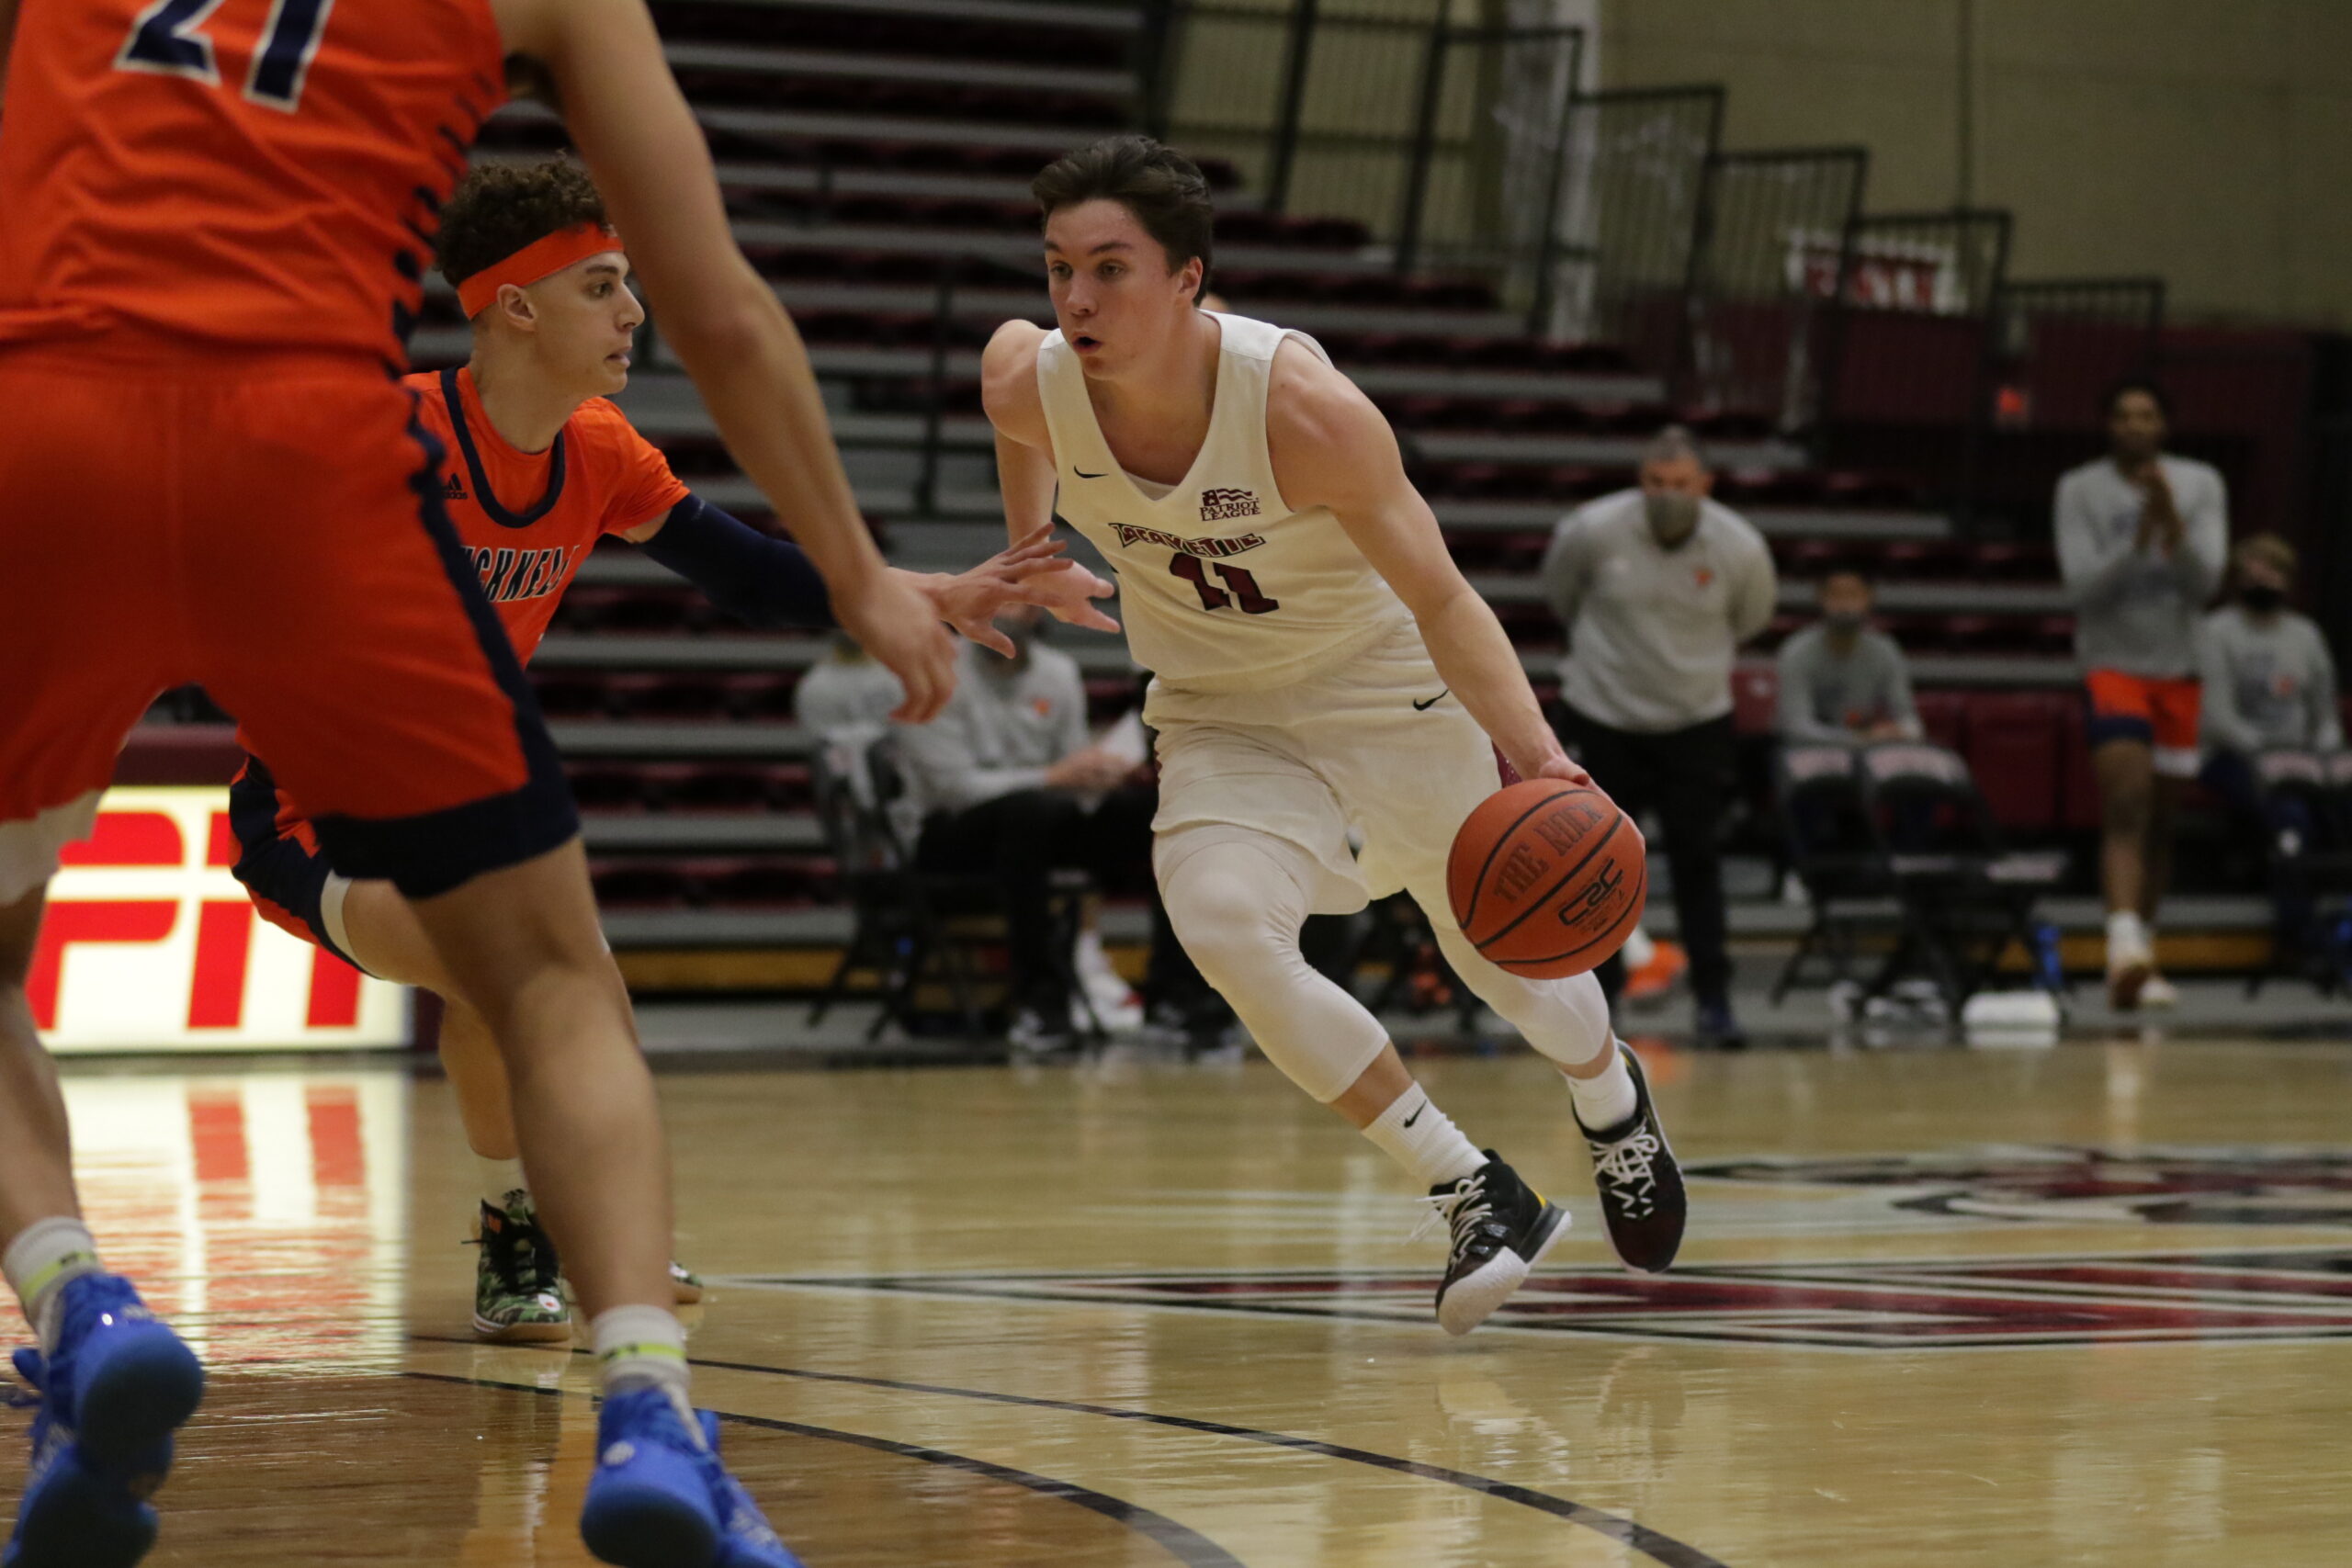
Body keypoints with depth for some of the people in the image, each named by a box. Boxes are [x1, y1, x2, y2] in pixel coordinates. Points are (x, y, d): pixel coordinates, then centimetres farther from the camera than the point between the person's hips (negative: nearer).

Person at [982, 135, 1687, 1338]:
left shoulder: (1300, 406, -34)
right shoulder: (1029, 384, -23)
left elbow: (1439, 599, -29)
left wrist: (1534, 757, -44)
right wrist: (1024, 560, 14)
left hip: (1386, 689, -2)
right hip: (1220, 720, 2)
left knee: (1502, 951, 12)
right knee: (1223, 927, -26)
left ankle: (1611, 1095, 51)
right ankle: (1476, 1197, -12)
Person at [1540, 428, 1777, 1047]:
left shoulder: (1740, 548, -13)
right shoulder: (1593, 530, -15)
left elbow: (1751, 615, 10)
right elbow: (1560, 589, 8)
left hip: (1696, 721, 0)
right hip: (1604, 713, 0)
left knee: (1696, 857, -6)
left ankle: (1713, 998, -1)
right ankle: (1599, 991, 18)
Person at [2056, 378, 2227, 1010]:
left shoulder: (2200, 484, 2)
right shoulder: (2080, 490, -3)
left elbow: (2207, 580, -7)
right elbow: (2083, 585, -12)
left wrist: (2172, 525, -24)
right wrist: (2137, 540, -26)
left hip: (2179, 669, 4)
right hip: (2113, 664, -4)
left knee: (2160, 822, 10)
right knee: (2126, 809, -22)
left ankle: (2140, 960, 20)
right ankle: (2125, 945, -36)